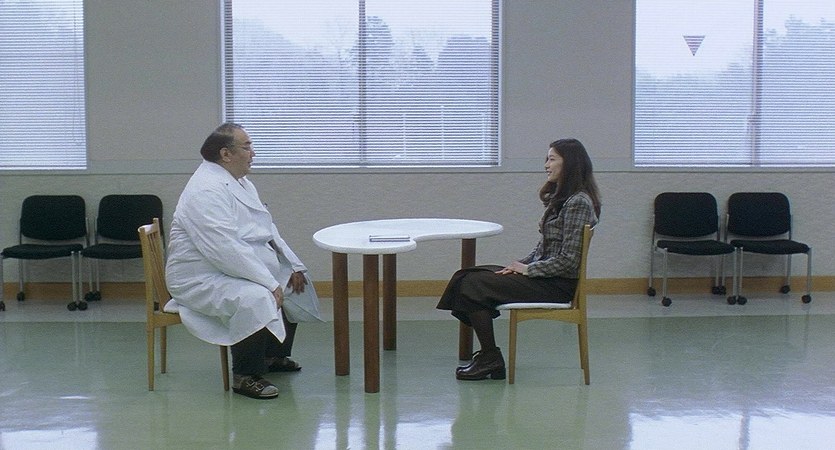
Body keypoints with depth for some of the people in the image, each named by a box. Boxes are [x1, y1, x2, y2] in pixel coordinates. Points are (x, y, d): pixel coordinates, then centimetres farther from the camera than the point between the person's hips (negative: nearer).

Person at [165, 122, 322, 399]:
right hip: (201, 279, -11)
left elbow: (267, 229, 17)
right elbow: (226, 250, -31)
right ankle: (246, 376, -19)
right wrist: (269, 283, -29)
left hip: (239, 269, 11)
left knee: (296, 283, 17)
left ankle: (274, 354, 30)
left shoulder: (239, 182, 10)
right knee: (256, 299, -35)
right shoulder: (207, 190, -23)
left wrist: (294, 266, 6)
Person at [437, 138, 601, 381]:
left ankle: (490, 358, -5)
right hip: (544, 275, 10)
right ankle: (488, 356, -6)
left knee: (474, 286, -17)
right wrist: (520, 264, 4)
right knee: (467, 277, -4)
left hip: (557, 284, -10)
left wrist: (527, 269, -13)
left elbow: (568, 260, -20)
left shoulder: (578, 203, -15)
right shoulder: (561, 198, 15)